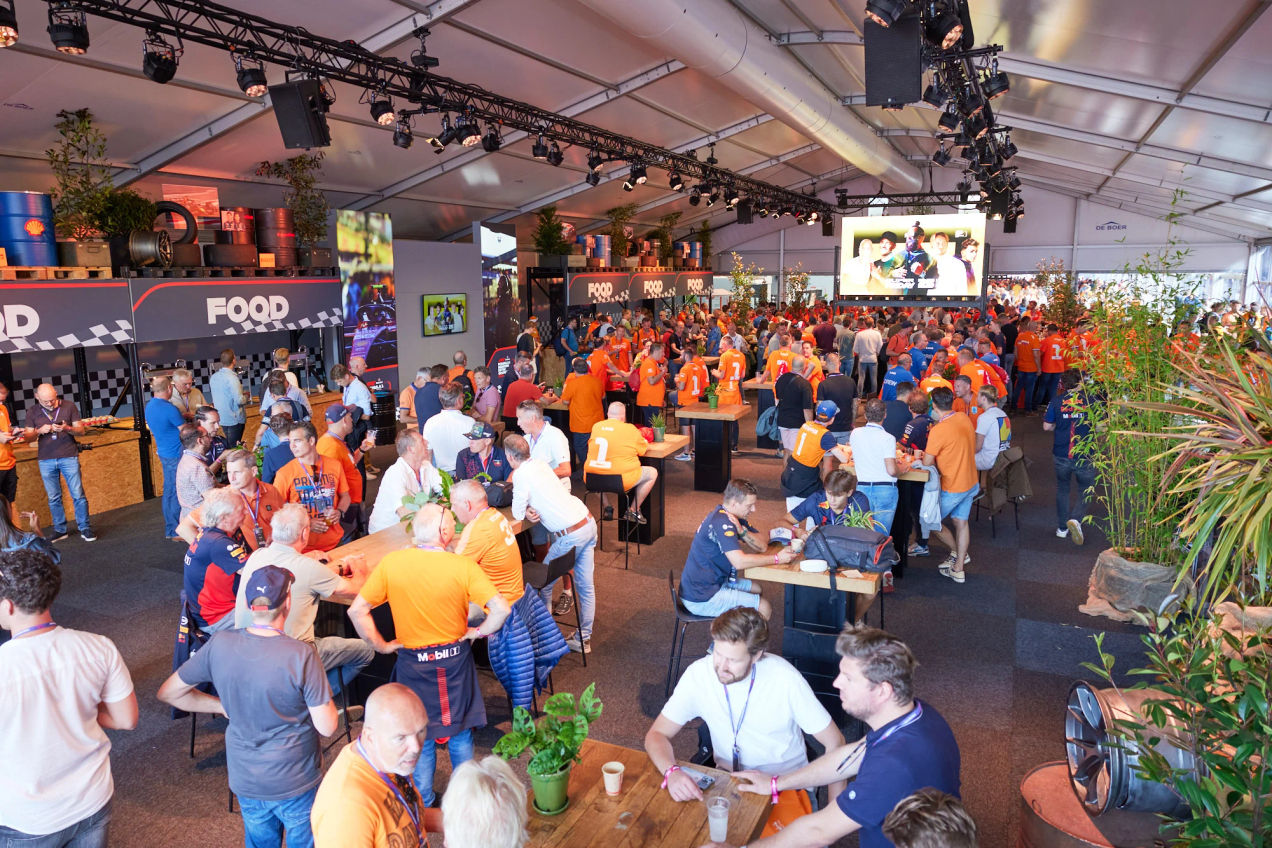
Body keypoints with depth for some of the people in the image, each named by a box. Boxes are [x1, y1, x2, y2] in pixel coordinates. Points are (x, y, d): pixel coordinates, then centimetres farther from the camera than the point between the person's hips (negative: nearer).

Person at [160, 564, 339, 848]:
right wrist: (325, 696, -2)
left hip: (245, 780, 4)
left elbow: (168, 693, 0)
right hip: (296, 782, -4)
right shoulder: (301, 655, -27)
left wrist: (223, 706, 6)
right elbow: (327, 727, -21)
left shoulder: (219, 645, -14)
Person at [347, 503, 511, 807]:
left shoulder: (391, 563, -12)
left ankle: (423, 803, 31)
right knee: (460, 730, 19)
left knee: (420, 735, 18)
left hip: (413, 661, 1)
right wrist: (478, 632, -5)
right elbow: (501, 609, -22)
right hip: (455, 658, 0)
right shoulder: (463, 566, -17)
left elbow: (357, 610, -12)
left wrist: (380, 645, -1)